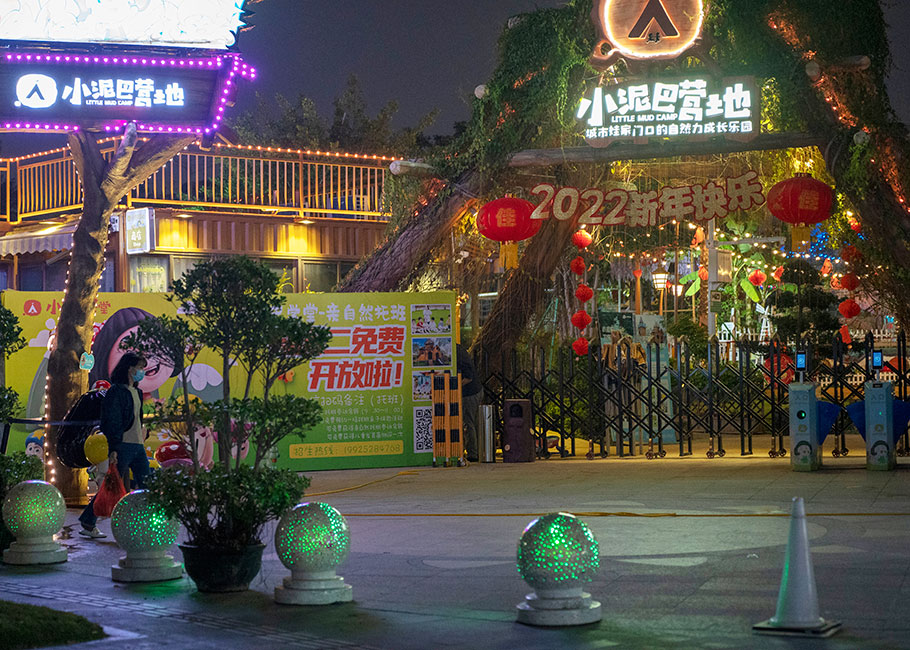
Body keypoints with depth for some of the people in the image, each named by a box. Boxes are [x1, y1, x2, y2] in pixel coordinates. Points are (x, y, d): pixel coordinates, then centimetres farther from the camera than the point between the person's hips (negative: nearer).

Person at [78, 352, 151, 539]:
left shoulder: (137, 392, 16)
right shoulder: (116, 391, -10)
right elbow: (110, 422, -15)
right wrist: (113, 449, -20)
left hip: (138, 446, 8)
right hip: (122, 445, -8)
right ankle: (87, 524, 9)